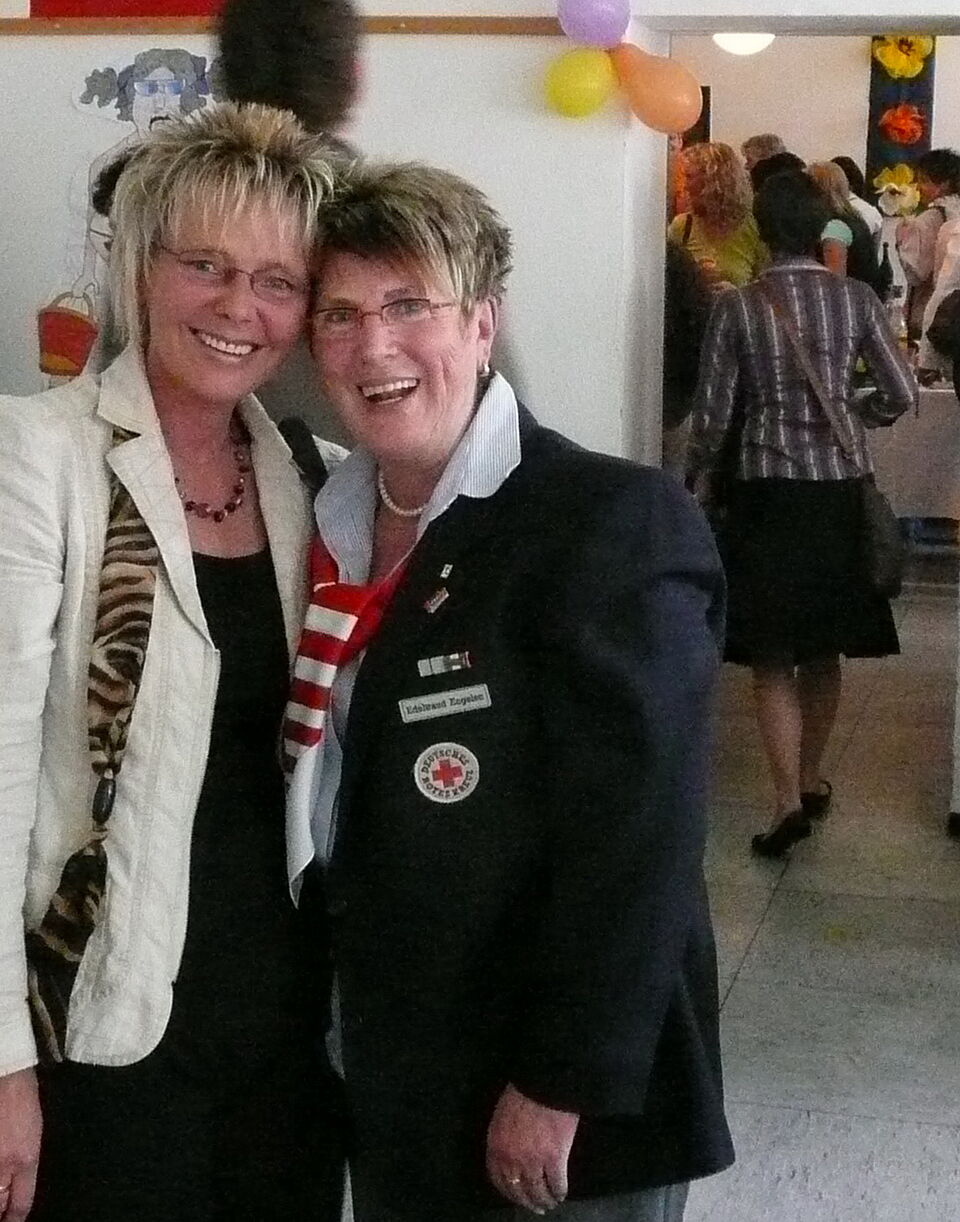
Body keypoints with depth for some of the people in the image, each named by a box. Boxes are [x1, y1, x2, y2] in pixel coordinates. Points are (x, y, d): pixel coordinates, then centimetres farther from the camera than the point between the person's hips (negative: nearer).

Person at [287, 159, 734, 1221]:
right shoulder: (334, 524, 4)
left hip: (565, 1107, -6)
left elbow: (637, 836, -21)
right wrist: (347, 1031, 6)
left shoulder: (614, 522, -17)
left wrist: (561, 1088, -19)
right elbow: (326, 787, 10)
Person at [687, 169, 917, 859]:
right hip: (842, 489, 3)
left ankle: (790, 802, -5)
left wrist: (696, 479, 13)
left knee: (773, 659, 3)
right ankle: (811, 781, 29)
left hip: (771, 491, -3)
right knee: (824, 652, 17)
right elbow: (902, 395, -1)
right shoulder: (857, 299, -2)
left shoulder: (739, 308, -7)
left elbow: (713, 415, -5)